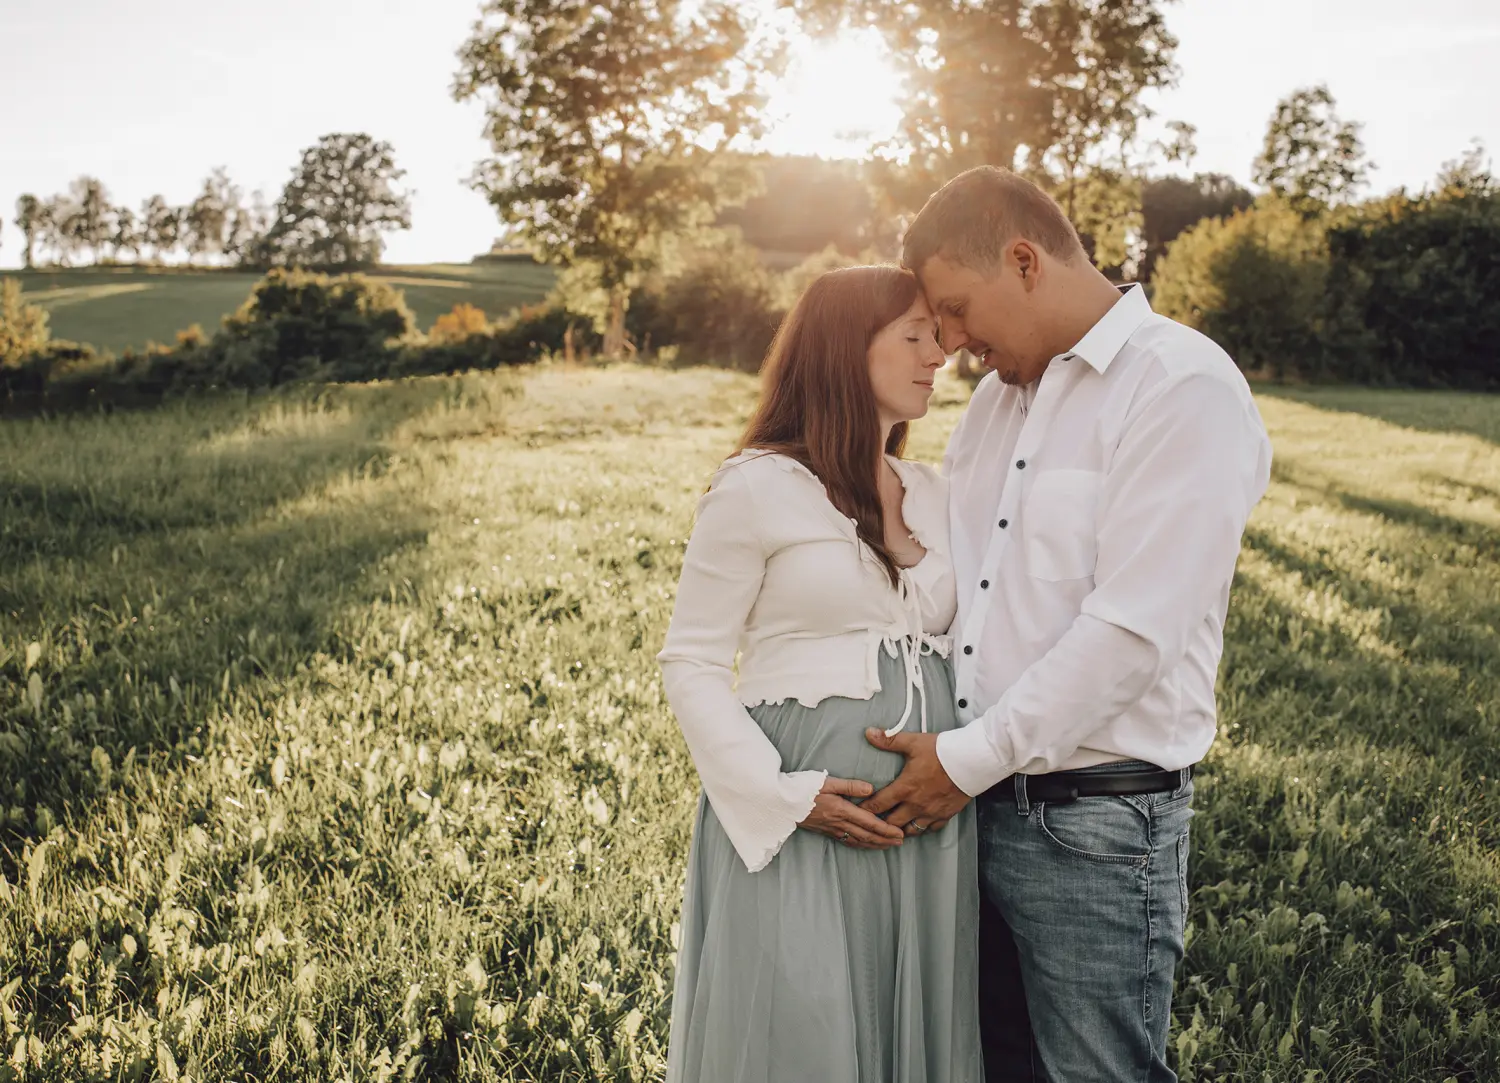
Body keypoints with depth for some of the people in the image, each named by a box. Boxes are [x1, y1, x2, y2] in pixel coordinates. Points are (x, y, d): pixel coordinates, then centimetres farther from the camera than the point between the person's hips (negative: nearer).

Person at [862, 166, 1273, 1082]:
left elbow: (1132, 629, -20)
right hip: (970, 804, 7)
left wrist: (971, 760, -15)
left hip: (1096, 825, -7)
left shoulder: (1184, 386, -12)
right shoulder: (1001, 395, 14)